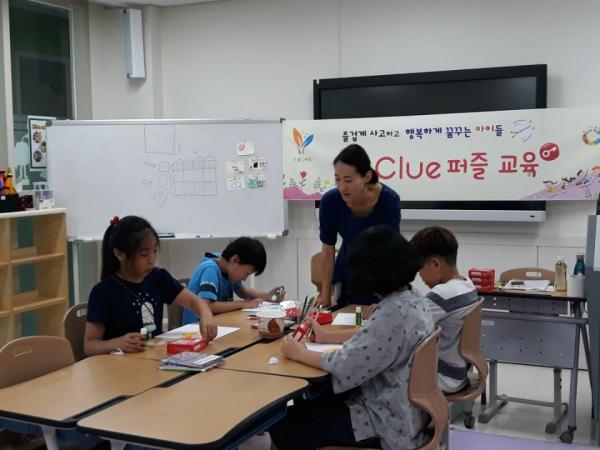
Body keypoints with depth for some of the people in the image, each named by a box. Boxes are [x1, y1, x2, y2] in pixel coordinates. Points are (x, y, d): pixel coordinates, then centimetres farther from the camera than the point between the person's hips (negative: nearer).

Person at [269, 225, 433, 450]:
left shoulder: (393, 313, -29)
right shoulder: (411, 298, 1)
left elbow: (345, 366, -25)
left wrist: (300, 353, -9)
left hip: (386, 422, -10)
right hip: (401, 410, 10)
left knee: (285, 426, 0)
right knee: (307, 399, 20)